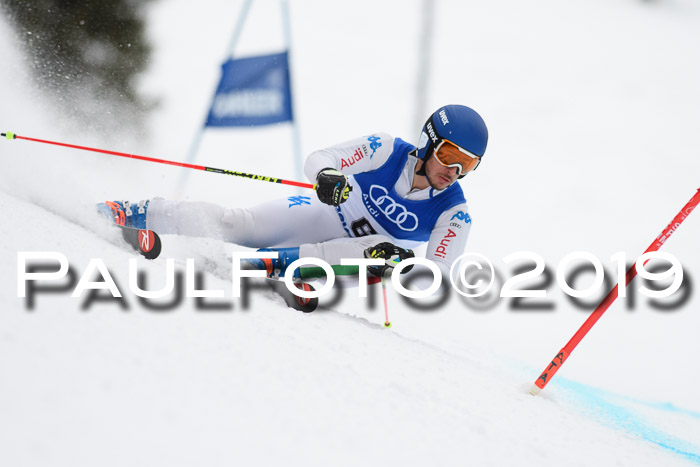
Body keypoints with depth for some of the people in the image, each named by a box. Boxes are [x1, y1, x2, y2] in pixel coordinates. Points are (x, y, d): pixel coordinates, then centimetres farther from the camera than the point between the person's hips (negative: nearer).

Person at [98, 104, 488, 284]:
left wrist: (400, 263, -47)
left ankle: (270, 263, -38)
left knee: (379, 254, -37)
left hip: (360, 251, 0)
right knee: (235, 223, -13)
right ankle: (128, 214, 2)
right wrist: (328, 176, -48)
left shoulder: (454, 214, -21)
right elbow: (317, 160, -24)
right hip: (324, 215, 0)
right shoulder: (387, 151, -21)